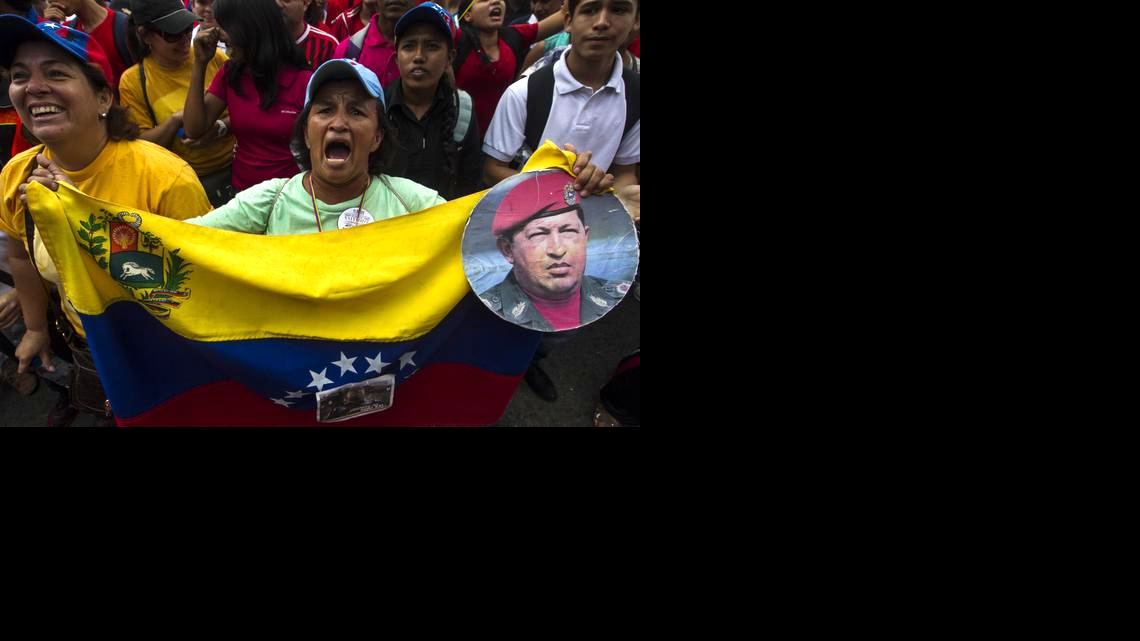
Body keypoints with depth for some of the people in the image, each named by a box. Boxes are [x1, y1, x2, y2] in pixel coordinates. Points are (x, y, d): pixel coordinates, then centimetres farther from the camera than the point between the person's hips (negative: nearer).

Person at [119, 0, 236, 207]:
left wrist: (221, 127, -18)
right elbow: (142, 145, -3)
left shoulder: (212, 57, -3)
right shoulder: (133, 81, -4)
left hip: (238, 168, 1)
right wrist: (175, 120, -20)